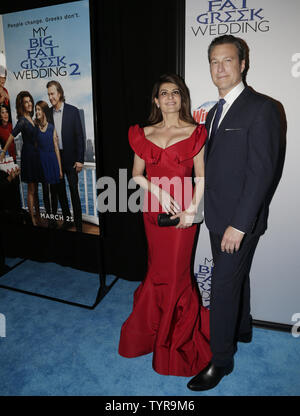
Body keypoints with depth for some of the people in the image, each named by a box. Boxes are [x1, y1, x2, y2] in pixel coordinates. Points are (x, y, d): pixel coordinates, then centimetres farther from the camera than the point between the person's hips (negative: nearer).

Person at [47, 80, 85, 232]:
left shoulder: (72, 111, -4)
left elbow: (79, 136, -6)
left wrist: (80, 159, -10)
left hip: (70, 158, -4)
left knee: (74, 191, -1)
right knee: (60, 191, 12)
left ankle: (78, 223, 10)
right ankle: (66, 220, 26)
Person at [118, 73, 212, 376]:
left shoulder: (194, 132, 1)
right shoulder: (144, 134, 8)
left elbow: (201, 177, -2)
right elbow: (137, 173, 5)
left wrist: (191, 209, -12)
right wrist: (158, 190, -11)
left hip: (181, 212, -3)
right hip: (153, 209, 3)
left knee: (175, 270, 4)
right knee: (158, 268, 14)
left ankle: (176, 335, 30)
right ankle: (158, 328, 39)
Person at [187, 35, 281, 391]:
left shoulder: (261, 108, -12)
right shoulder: (215, 112, 13)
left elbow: (262, 171, -19)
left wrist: (239, 224, -21)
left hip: (240, 218, -7)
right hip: (218, 215, 8)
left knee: (223, 285, -1)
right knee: (235, 277, 22)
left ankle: (220, 360, 19)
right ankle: (241, 329, 44)